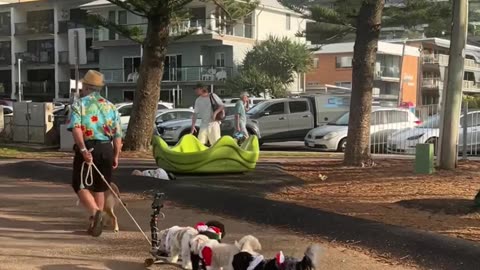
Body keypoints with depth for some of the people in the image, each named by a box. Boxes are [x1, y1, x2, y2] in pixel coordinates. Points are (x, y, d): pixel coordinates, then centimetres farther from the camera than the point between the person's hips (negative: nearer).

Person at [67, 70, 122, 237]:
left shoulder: (79, 104, -1)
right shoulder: (110, 106, 13)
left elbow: (76, 128, -18)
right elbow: (118, 135, 10)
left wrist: (83, 150, -23)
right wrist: (116, 156, 15)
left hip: (88, 149, -4)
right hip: (106, 149, 5)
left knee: (81, 185, 4)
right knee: (99, 188, 15)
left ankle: (96, 212, -19)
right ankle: (96, 223, 18)